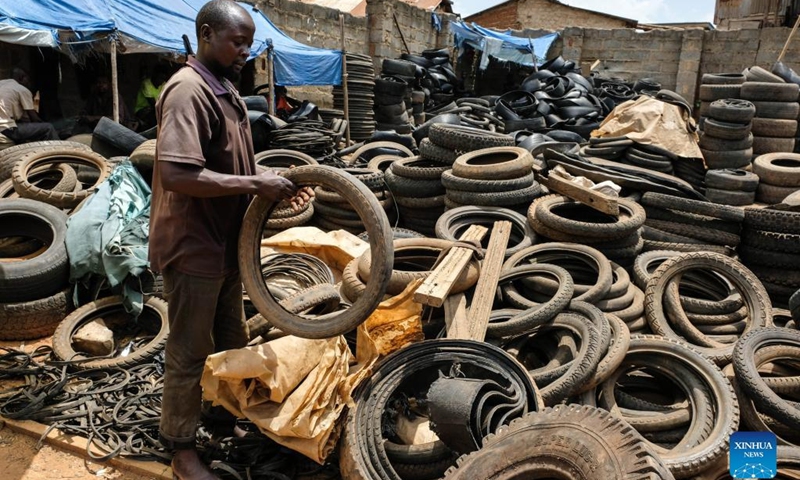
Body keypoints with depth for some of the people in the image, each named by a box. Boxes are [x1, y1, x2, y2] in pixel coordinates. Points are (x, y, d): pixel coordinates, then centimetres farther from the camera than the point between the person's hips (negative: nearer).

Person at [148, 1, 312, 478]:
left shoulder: (226, 89, 11)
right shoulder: (188, 91, -20)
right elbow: (177, 174, -31)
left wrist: (273, 182, 3)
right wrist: (255, 184, -26)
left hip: (225, 244, 9)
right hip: (193, 247, -9)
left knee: (233, 341, 21)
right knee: (191, 353, 5)